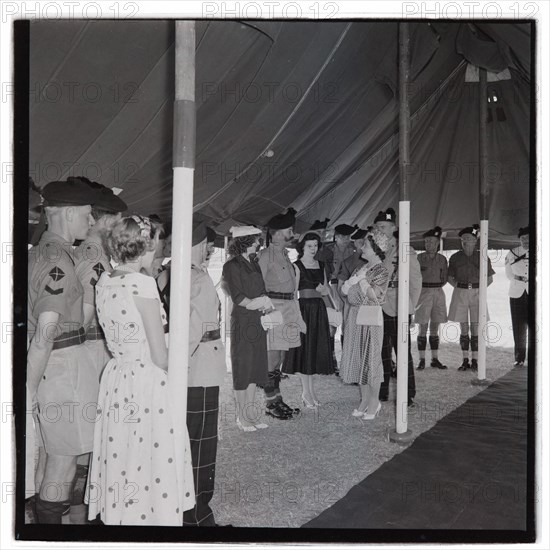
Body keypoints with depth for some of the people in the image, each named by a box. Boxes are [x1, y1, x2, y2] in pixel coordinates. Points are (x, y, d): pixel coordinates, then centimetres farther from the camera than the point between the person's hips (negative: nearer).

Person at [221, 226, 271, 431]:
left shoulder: (254, 263, 14)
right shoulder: (232, 266, -9)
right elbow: (238, 297, -14)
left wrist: (263, 303, -5)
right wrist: (257, 303, -9)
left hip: (257, 321, 8)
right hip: (242, 321, -7)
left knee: (256, 366, 10)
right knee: (242, 366, 0)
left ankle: (250, 413, 20)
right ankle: (242, 416, 11)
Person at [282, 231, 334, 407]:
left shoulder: (320, 265, 13)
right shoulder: (297, 266, -4)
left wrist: (321, 289, -6)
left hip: (319, 309, 6)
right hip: (303, 308, -6)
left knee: (316, 349, 8)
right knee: (303, 348, -2)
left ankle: (311, 389, 17)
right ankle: (306, 391, 5)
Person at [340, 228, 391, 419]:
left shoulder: (381, 271, -9)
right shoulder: (361, 268, 12)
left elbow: (375, 296, -19)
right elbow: (346, 291, 13)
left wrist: (362, 280, -13)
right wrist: (349, 283, -6)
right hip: (355, 316, 8)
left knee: (370, 357, 0)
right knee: (358, 357, 10)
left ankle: (374, 401, 14)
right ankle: (365, 400, 22)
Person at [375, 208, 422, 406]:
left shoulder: (405, 250, -5)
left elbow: (416, 280, 0)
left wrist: (409, 305, -1)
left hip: (398, 308, -5)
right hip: (379, 308, 5)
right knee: (382, 351, 11)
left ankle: (408, 395, 3)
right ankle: (382, 391, 21)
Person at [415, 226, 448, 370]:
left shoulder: (442, 259, 7)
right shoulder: (419, 258, -2)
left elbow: (444, 278, 14)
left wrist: (437, 286, 3)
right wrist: (425, 286, -2)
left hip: (438, 293, 3)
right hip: (424, 292, -3)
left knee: (435, 328, 8)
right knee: (423, 328, -3)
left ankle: (435, 359, 13)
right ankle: (422, 360, 2)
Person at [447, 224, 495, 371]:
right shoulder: (455, 257, 7)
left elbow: (489, 278, 10)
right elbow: (450, 277, 15)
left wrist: (479, 287, -3)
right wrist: (458, 286, 0)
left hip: (476, 293, -1)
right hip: (460, 293, 1)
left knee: (475, 328, -2)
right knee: (464, 328, 3)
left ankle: (475, 361, 5)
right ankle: (465, 361, 9)